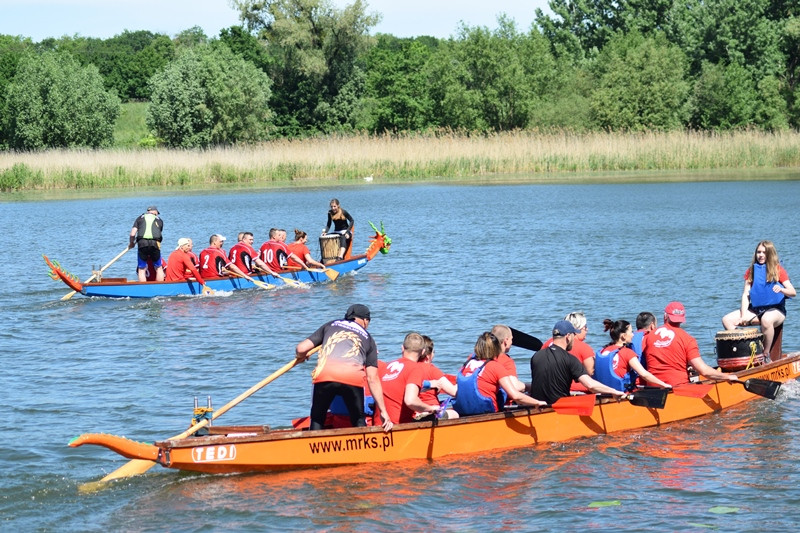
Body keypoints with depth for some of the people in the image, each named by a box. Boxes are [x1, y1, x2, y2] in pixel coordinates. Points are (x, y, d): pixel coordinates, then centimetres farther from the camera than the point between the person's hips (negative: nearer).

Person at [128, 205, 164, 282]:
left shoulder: (140, 218, 17)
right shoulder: (159, 220, 20)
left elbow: (132, 234, 9)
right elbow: (159, 233, 12)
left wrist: (131, 244, 24)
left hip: (142, 244, 0)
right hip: (155, 244, 0)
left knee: (141, 270, 7)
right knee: (159, 268, 13)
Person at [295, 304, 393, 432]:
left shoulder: (330, 325, 31)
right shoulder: (368, 338, 31)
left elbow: (301, 349, 22)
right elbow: (372, 379, 23)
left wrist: (301, 357, 47)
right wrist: (383, 412, 22)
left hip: (324, 373, 0)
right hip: (353, 377, 0)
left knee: (317, 420, 15)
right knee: (359, 420, 19)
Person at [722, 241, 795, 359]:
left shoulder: (778, 270, 0)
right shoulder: (751, 271, 11)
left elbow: (793, 293, -6)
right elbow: (746, 294, 3)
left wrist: (781, 289, -29)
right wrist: (743, 316, -10)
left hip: (775, 309, -5)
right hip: (755, 309, 5)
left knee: (766, 320, -41)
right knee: (727, 320, -14)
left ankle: (766, 355, -27)